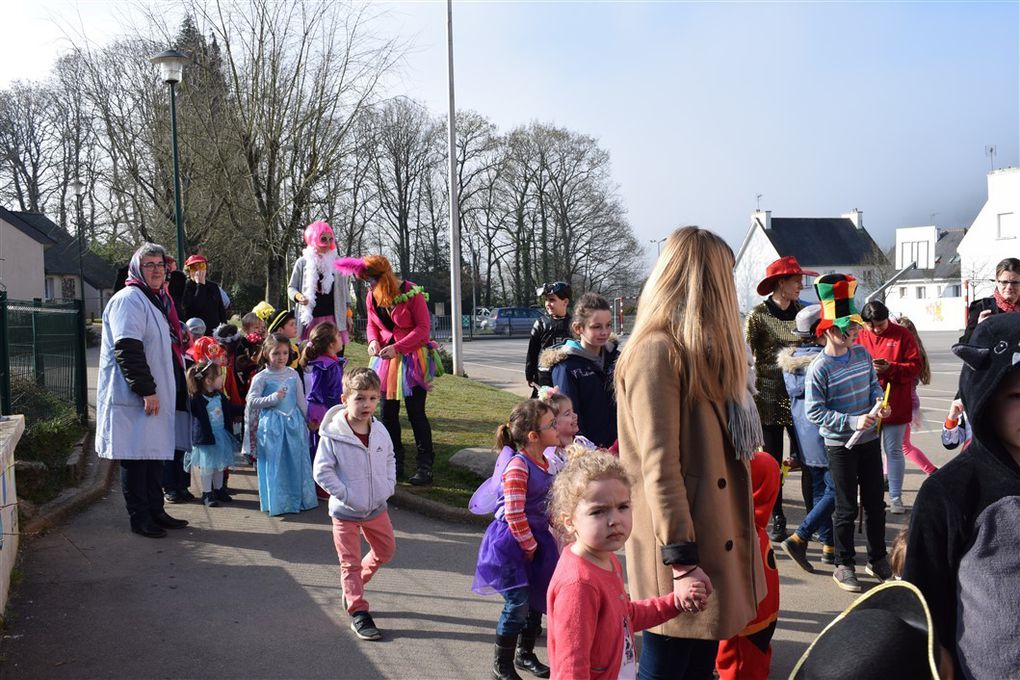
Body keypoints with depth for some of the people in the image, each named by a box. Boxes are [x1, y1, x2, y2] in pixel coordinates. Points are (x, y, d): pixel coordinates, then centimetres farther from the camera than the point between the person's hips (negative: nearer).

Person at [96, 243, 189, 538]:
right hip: (134, 399, -10)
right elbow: (127, 350, -22)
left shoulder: (158, 300, 18)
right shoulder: (129, 299, -12)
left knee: (154, 455, 14)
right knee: (136, 458, -2)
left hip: (158, 395, 10)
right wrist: (146, 390, -23)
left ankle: (156, 512, 22)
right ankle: (140, 519, 6)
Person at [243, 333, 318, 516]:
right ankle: (276, 503, 11)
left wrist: (304, 421, 13)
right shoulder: (261, 377, -5)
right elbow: (252, 400, -8)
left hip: (293, 422, 3)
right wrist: (273, 398, -18)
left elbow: (301, 399, 11)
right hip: (271, 425, -3)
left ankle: (298, 499, 19)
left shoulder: (293, 374, 5)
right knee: (274, 465, 1)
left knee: (296, 462, 7)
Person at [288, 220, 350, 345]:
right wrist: (298, 296, -14)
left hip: (334, 319, 1)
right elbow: (291, 287, 8)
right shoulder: (302, 263, 3)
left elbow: (344, 289, 12)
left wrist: (348, 314, 9)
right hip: (310, 319, -1)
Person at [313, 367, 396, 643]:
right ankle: (359, 612, 13)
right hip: (346, 512, -5)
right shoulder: (332, 435, -21)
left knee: (386, 550, 19)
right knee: (350, 563, 3)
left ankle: (353, 585, 41)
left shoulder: (380, 431, -5)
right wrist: (346, 495, -20)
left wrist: (389, 485, -2)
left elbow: (389, 460, 12)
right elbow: (321, 471, -17)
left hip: (377, 507, 6)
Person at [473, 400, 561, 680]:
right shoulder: (518, 467, -22)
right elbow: (514, 515, -22)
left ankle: (525, 654, 34)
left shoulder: (544, 462, 6)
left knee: (537, 599, 15)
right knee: (518, 603, -8)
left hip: (535, 537, 9)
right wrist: (529, 546, -14)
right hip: (511, 541, -9)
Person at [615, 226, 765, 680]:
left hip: (712, 539, 9)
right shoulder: (657, 352, -16)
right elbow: (659, 467, -21)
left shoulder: (701, 354, 15)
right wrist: (681, 560, -22)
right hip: (682, 549, -9)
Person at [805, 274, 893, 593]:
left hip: (870, 439, 6)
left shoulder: (862, 354, 2)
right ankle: (844, 565, 18)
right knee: (846, 508, 3)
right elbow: (814, 411, -17)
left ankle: (877, 559, 30)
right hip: (840, 446, -6)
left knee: (875, 503, 14)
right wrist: (853, 422, -23)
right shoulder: (819, 368, -17)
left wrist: (881, 405, -6)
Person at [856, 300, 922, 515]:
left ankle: (896, 497, 14)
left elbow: (915, 366, -6)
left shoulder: (902, 335, -4)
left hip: (895, 405, -3)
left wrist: (891, 368, -21)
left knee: (894, 451, 6)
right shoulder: (860, 337, 4)